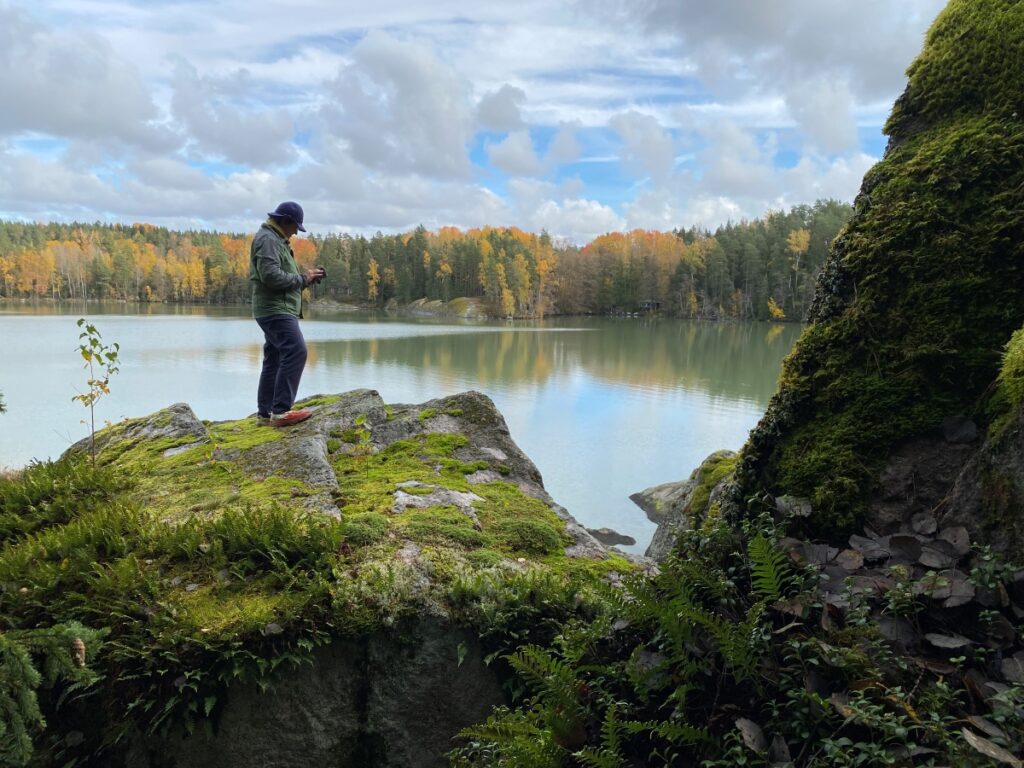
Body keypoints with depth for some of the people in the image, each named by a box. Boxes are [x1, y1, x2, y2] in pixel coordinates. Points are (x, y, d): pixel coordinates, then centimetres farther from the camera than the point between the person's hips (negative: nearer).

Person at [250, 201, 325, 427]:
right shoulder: (267, 239, -11)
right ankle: (281, 410, -24)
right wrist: (302, 278, -12)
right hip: (276, 310, -11)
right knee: (295, 351, -20)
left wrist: (305, 277, 10)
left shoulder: (276, 240, 23)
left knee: (274, 358, 10)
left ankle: (266, 412, 13)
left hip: (277, 310, 11)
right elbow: (271, 275, -23)